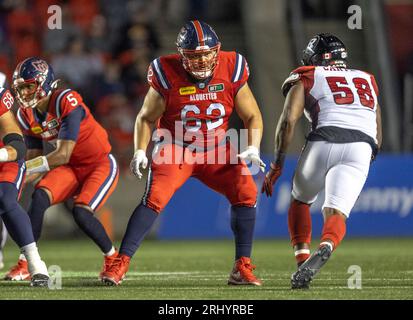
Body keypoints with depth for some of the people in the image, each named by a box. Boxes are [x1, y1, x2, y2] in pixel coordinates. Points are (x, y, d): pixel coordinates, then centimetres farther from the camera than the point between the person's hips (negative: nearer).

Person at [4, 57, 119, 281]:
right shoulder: (27, 115, -3)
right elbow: (35, 160, 1)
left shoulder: (66, 102, -27)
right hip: (71, 168, 6)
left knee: (81, 211, -25)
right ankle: (24, 264, -15)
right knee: (39, 197, -19)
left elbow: (62, 155, -30)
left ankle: (112, 258, 2)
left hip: (101, 164, -6)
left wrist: (23, 167, -31)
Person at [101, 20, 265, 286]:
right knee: (154, 199, -21)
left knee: (246, 193, -16)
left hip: (216, 152, 2)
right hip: (176, 149, -2)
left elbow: (252, 117, -3)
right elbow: (146, 118, -3)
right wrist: (140, 152, -17)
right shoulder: (168, 75, -17)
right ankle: (120, 264, -16)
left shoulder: (231, 70, -13)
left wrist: (252, 149, -19)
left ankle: (242, 268, -7)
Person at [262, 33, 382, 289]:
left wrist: (277, 165, 6)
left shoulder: (307, 79, 20)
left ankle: (302, 257, 4)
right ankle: (325, 249, -39)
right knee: (336, 213, -6)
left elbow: (289, 120, 4)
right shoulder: (367, 81, 33)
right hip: (362, 148, 2)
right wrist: (367, 161, 44)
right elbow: (378, 138, 30)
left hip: (325, 141, -2)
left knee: (300, 201, 23)